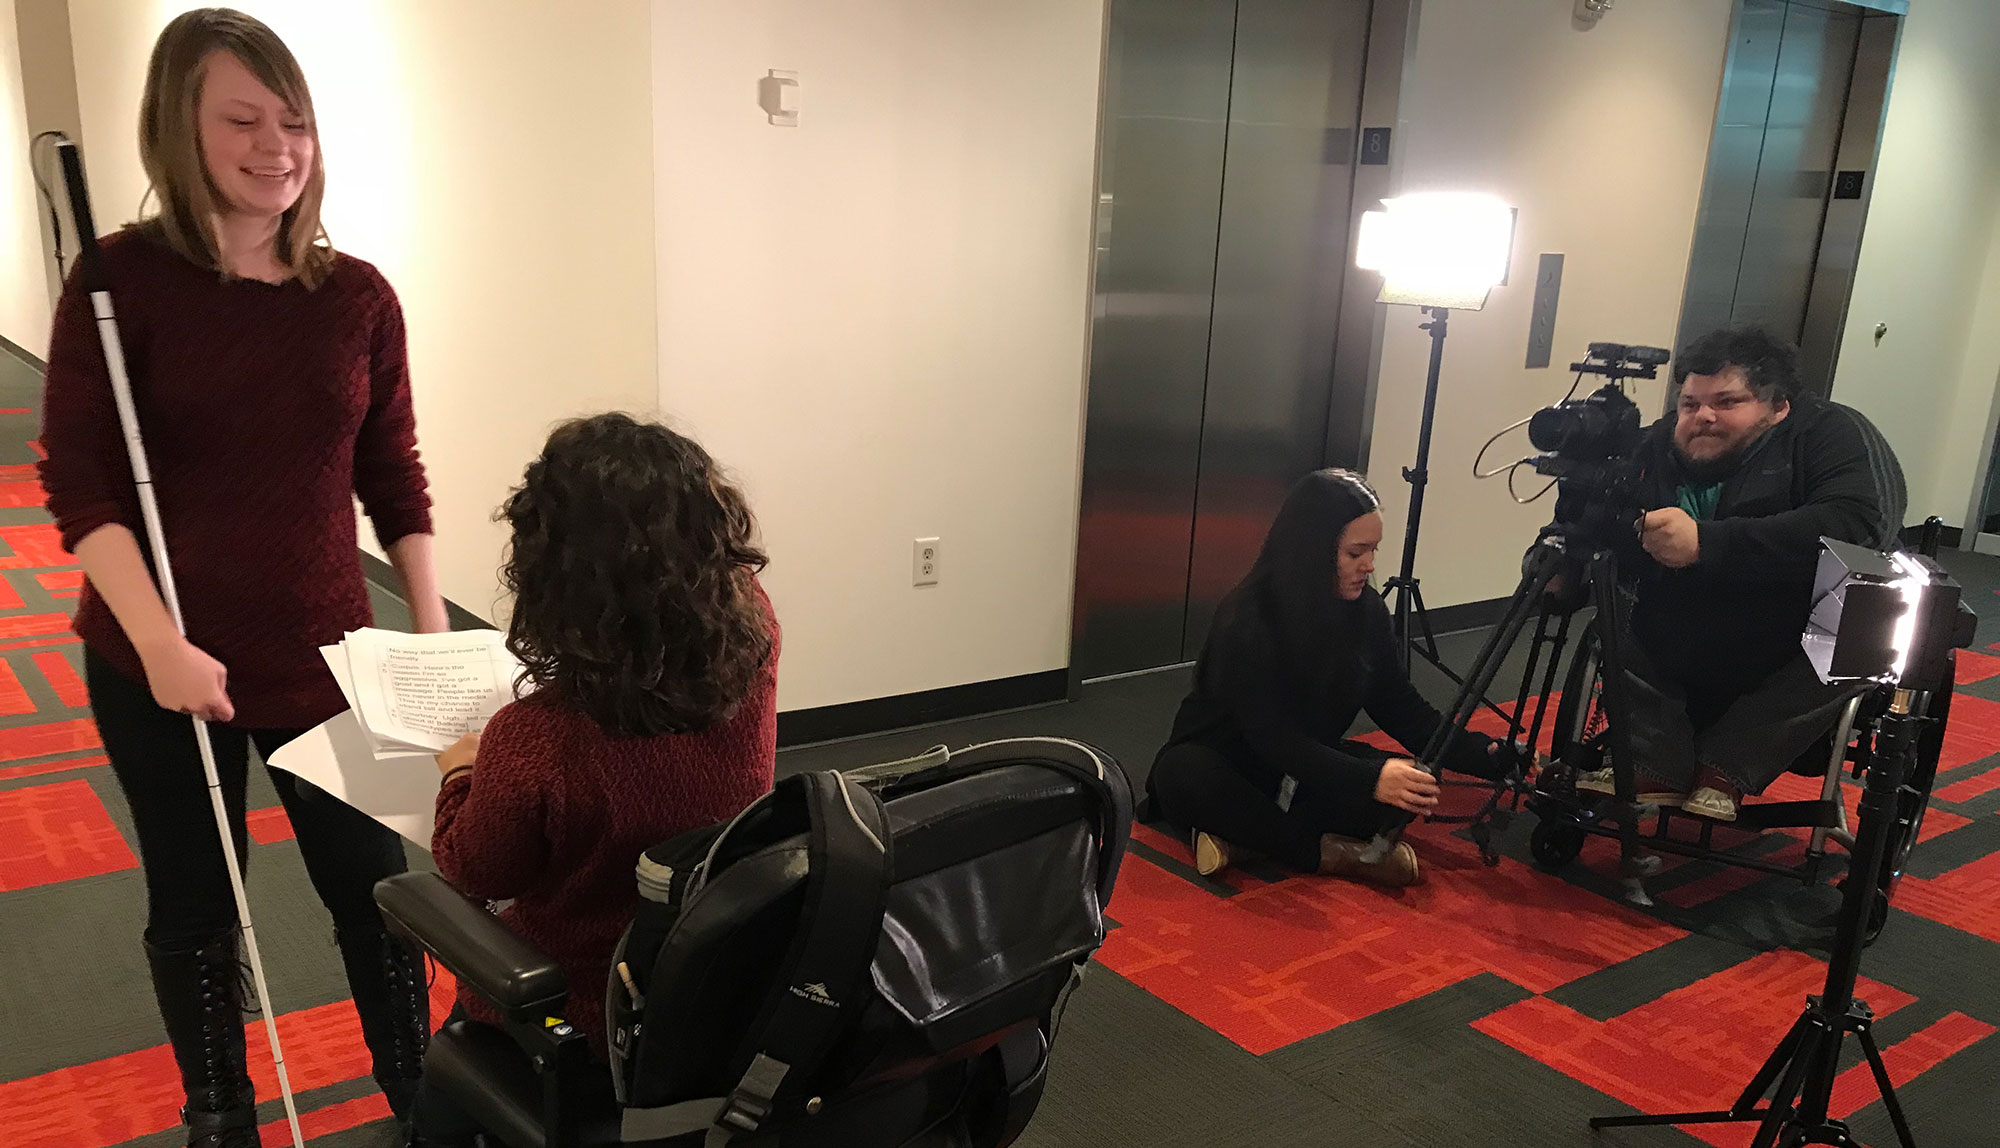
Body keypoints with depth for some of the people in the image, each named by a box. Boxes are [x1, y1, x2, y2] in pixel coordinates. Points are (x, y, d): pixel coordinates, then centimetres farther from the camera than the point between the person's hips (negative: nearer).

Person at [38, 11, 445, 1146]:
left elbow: (394, 478, 4)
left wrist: (434, 628, -1)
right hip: (160, 668, -1)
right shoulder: (122, 278, -8)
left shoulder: (358, 295, -2)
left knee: (375, 890, 9)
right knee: (195, 908, 16)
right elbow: (77, 479, -10)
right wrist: (160, 645, -19)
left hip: (326, 656, 1)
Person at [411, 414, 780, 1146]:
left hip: (589, 1033, -5)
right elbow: (733, 574, 3)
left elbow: (473, 872, -12)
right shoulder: (753, 647, -25)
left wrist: (461, 773, 4)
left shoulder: (532, 741, -36)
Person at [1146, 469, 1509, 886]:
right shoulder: (1247, 620, -26)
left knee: (1414, 787, -21)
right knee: (1184, 775, -38)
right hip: (1223, 762, -5)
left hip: (1310, 762, 5)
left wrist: (1486, 755, -16)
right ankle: (1328, 853, -26)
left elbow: (1401, 706, -1)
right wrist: (1371, 778, -46)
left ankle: (1241, 828, -20)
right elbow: (1274, 739, -31)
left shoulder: (1366, 610, -7)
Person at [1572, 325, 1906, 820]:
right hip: (1685, 677, 4)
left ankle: (1724, 770, -20)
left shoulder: (1832, 432, -11)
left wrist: (1705, 543, -36)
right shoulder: (1658, 447, 2)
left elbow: (1858, 524, -31)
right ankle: (1655, 765, -17)